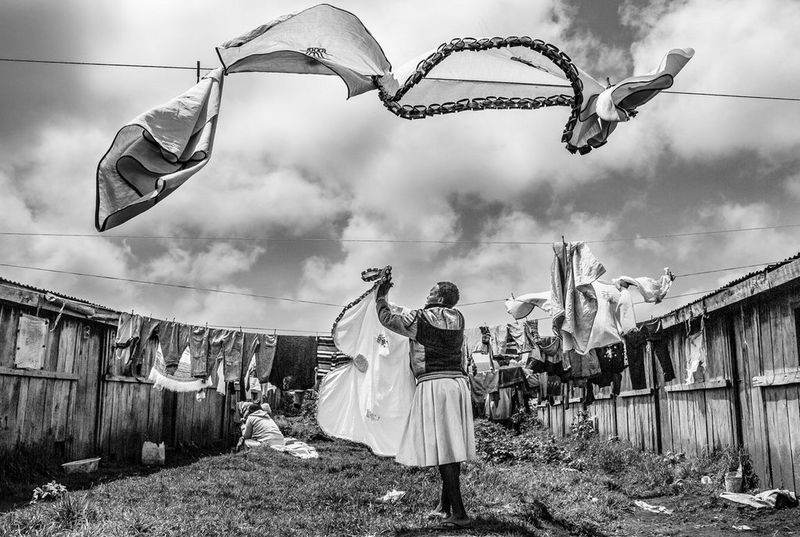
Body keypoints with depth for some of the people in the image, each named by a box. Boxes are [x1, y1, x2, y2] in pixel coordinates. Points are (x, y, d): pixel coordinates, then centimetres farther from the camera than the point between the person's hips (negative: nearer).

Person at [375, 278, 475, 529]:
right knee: (452, 447, 11)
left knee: (442, 450, -6)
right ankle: (445, 506, 23)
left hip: (433, 384, -7)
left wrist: (381, 295, 18)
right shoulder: (458, 319, 12)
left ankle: (459, 513, -6)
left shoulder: (421, 318, -7)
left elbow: (387, 318, 2)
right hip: (458, 382, 7)